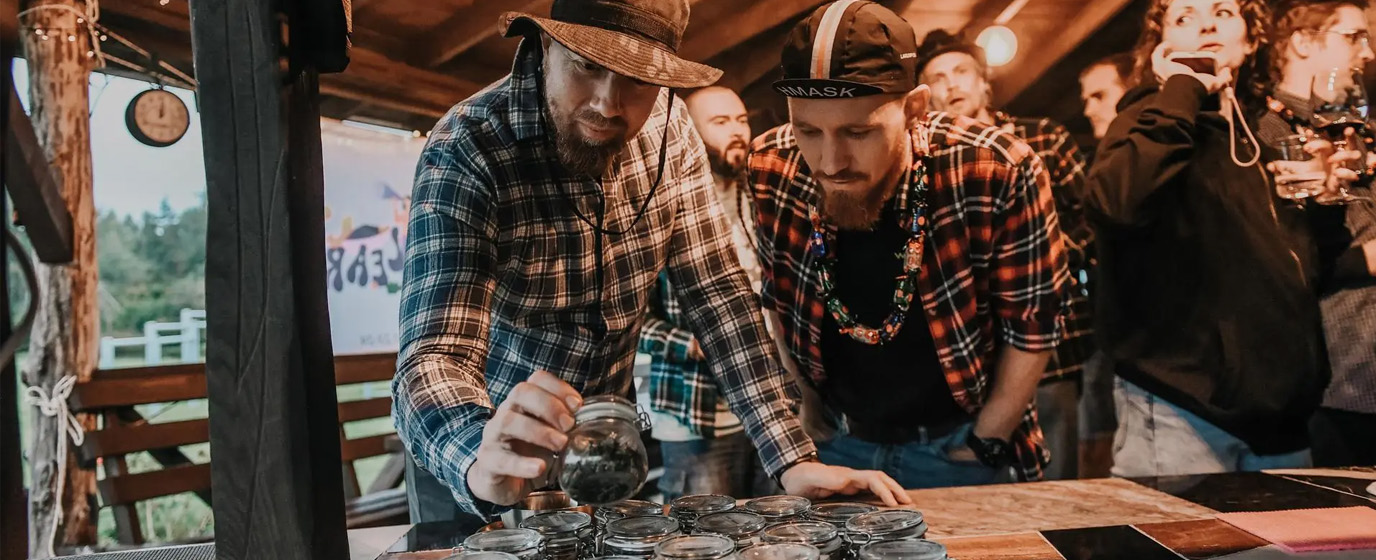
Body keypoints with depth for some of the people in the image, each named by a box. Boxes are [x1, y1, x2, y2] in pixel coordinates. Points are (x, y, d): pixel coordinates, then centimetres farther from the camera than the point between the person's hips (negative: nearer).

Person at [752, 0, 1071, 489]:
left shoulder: (997, 173, -25)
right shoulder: (771, 169, -17)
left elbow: (1033, 322, -12)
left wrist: (985, 444, -6)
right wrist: (807, 413, 4)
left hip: (954, 445, -2)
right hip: (835, 442, 3)